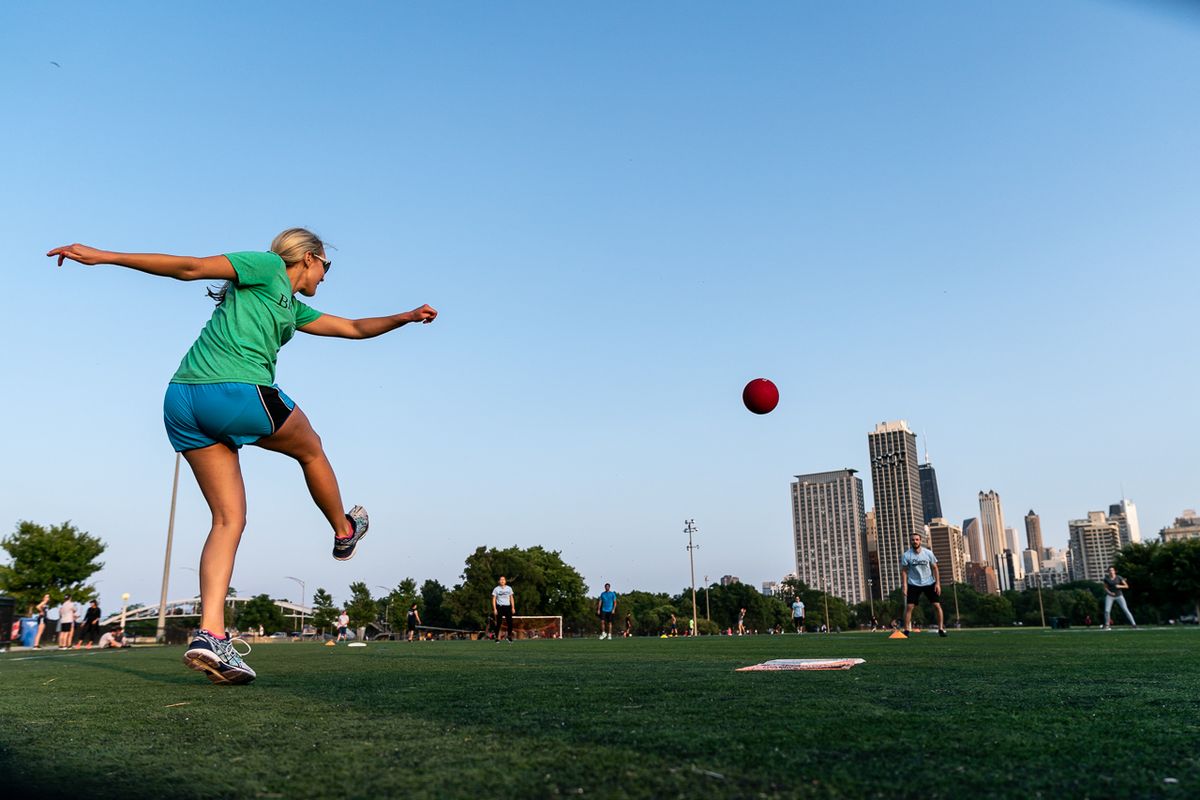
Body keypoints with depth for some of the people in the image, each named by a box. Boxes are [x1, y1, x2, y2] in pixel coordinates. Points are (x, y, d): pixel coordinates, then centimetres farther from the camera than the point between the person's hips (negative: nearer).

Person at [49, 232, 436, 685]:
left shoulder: (293, 309, 29)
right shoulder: (267, 266, 5)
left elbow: (354, 328, 35)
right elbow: (190, 267, -1)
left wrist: (406, 317, 34)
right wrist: (105, 257, -6)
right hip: (237, 391, -9)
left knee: (228, 519, 2)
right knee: (310, 450, 17)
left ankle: (210, 635, -8)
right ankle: (344, 532, 36)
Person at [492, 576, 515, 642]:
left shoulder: (509, 588, 9)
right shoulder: (496, 589, 2)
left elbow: (511, 598, 12)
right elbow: (494, 599, 2)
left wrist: (513, 608, 5)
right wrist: (494, 609, -7)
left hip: (507, 607, 2)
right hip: (499, 607, -2)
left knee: (510, 622, -5)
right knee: (499, 623, -4)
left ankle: (509, 636, 9)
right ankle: (497, 637, 2)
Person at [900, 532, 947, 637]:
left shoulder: (928, 553, -5)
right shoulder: (906, 555, -7)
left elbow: (934, 568, 2)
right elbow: (904, 571, -2)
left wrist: (937, 583, -5)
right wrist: (904, 585, -10)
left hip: (929, 583, 1)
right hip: (914, 584, -1)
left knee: (937, 605, -4)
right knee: (909, 607, -8)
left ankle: (941, 629, 9)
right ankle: (906, 630, -2)